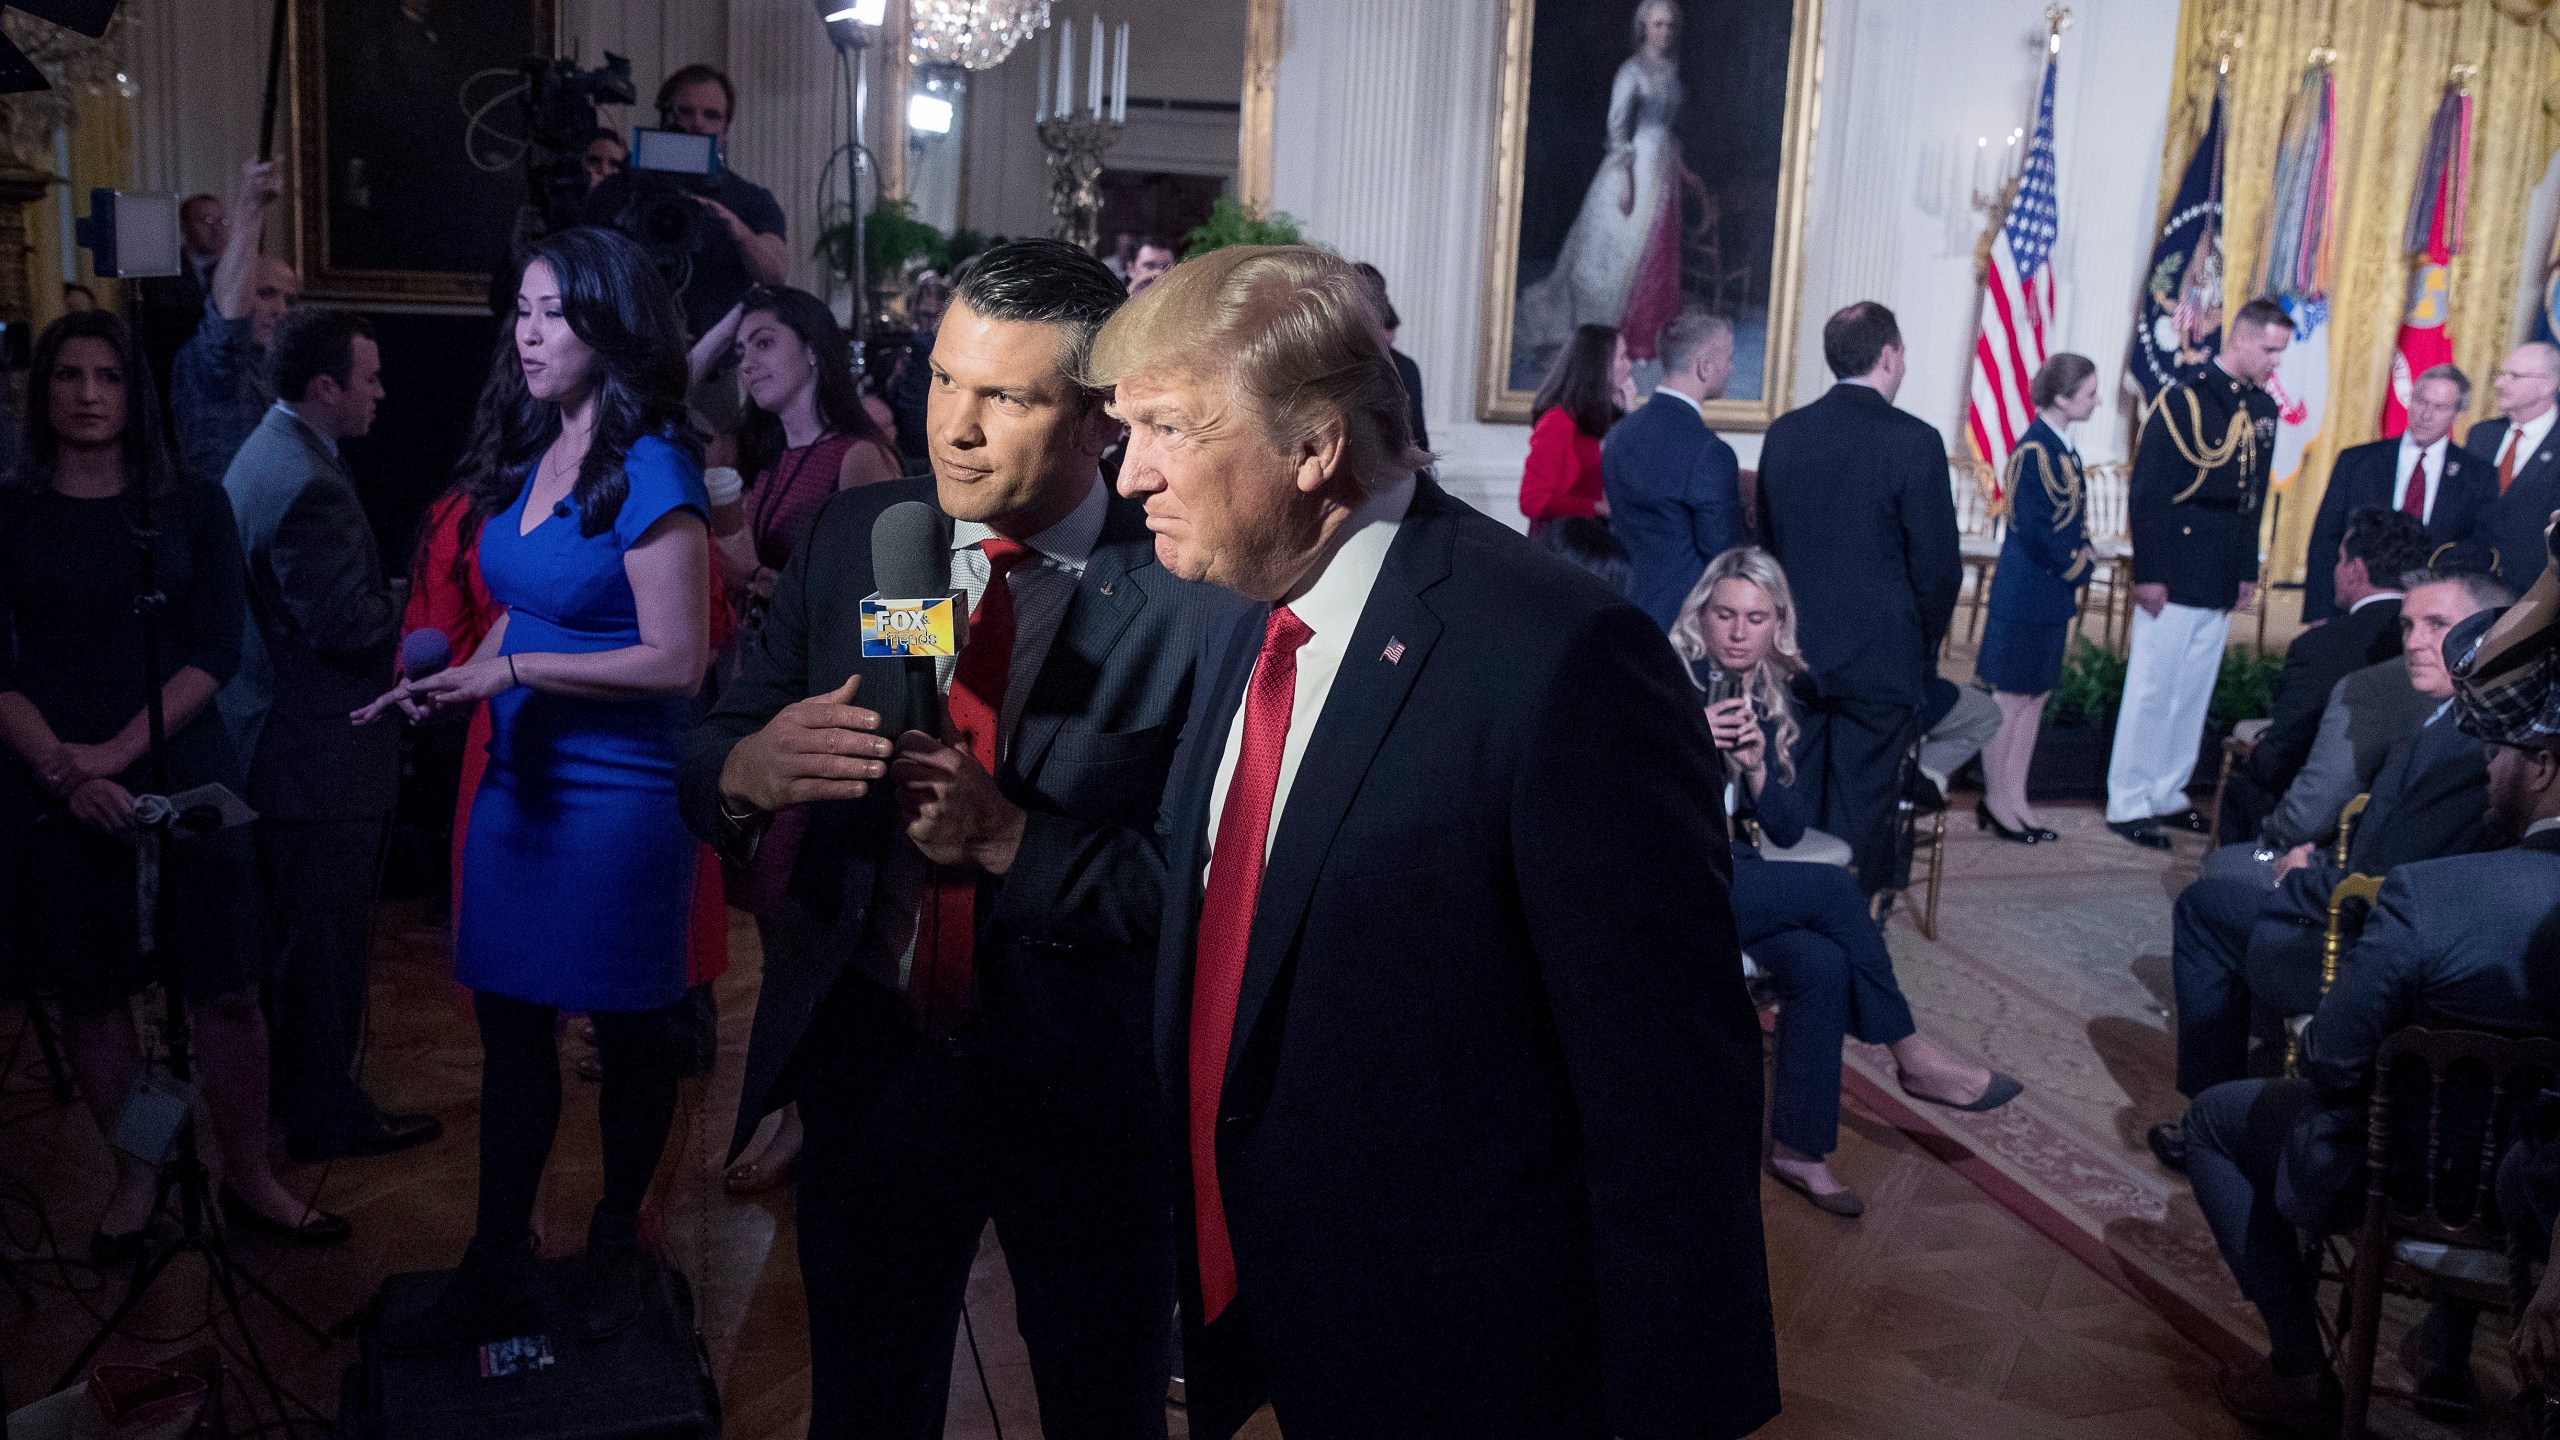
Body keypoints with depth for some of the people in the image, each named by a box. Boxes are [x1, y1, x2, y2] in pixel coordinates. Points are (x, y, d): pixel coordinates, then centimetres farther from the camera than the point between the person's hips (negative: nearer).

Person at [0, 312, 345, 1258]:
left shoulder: (192, 510, 5)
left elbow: (216, 652, -2)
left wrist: (119, 750, -14)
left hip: (179, 772, 0)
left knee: (225, 990, -1)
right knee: (90, 992, 6)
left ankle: (249, 1179, 12)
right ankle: (137, 1180, 21)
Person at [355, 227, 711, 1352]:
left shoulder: (648, 472, -15)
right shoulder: (527, 456, 8)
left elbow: (675, 661, -19)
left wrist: (514, 670, -20)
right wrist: (453, 682, 2)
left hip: (619, 790, -7)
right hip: (519, 781, 7)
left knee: (628, 1032, 10)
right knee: (509, 1025, 12)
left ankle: (616, 1248, 30)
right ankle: (496, 1272, 24)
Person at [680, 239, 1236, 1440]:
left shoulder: (1190, 600, -16)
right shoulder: (853, 540, -3)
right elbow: (705, 770, -1)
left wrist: (1008, 838, -28)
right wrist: (747, 771, -24)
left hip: (1089, 1088, -3)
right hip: (869, 1058, 3)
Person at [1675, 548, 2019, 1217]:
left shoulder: (1767, 701, 10)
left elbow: (1787, 829, 6)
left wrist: (1757, 766, -12)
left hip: (1728, 871, 6)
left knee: (1823, 963, -22)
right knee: (1834, 891, -21)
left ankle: (1798, 1148, -13)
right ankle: (1912, 1058, -4)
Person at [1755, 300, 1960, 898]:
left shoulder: (1783, 433, 3)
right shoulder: (1914, 441, -12)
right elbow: (1937, 567, -10)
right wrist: (1925, 647, 6)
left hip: (1795, 653, 5)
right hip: (1880, 661, -4)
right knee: (1860, 815, 4)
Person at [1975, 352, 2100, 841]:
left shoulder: (2060, 448, 10)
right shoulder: (2035, 450, -18)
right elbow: (2035, 530, -21)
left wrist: (2082, 554, 1)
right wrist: (2078, 564, -9)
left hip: (2051, 596, 9)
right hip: (2027, 595, -9)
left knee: (2035, 697, 14)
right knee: (2009, 700, 1)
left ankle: (2015, 799, 22)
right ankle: (1995, 800, 12)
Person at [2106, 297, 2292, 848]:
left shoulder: (2263, 409, 10)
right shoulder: (2185, 401, -10)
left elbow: (2254, 497, 15)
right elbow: (2147, 493, -13)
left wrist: (2249, 570, 12)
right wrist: (2149, 574, -16)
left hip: (2223, 580, 7)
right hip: (2176, 575, -7)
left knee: (2194, 695, 11)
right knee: (2152, 692, -1)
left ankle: (2168, 794, 20)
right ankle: (2128, 804, 6)